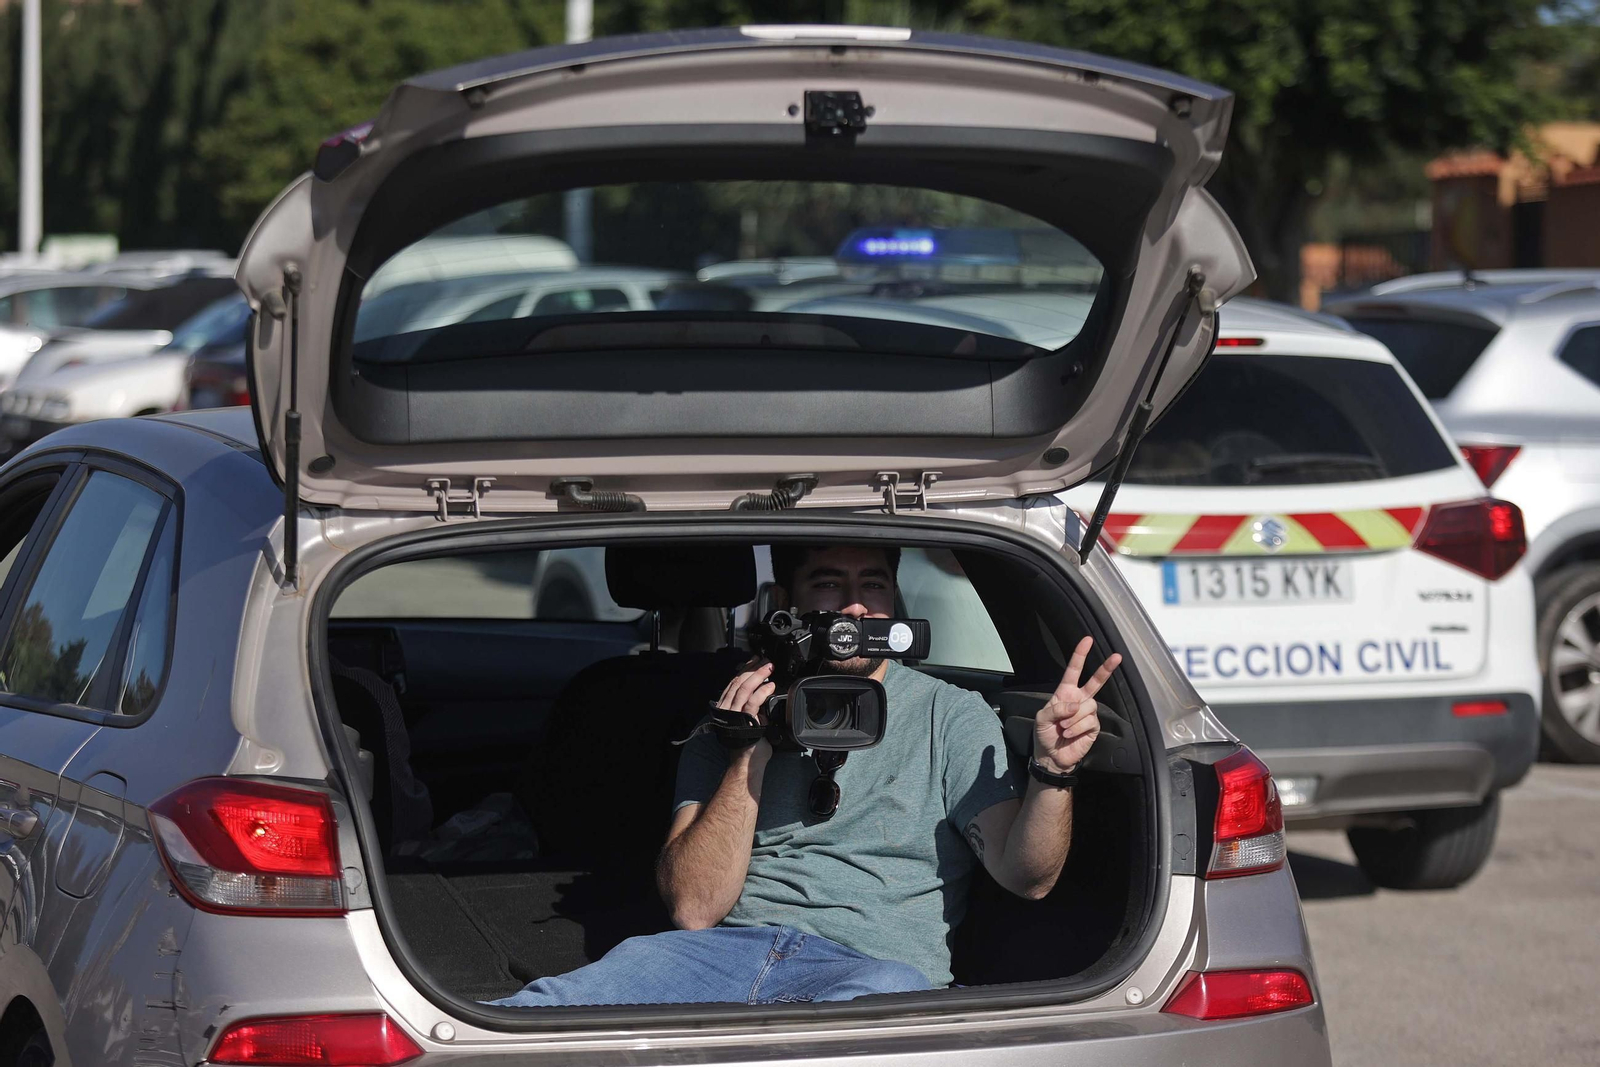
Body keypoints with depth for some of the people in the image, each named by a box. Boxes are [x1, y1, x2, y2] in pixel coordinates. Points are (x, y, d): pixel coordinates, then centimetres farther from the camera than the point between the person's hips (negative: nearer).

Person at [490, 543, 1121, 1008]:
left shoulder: (950, 715, 17)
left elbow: (1024, 874, 3)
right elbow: (694, 908, 6)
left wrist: (1051, 771, -17)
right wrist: (749, 759, -5)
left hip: (875, 961, -1)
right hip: (729, 946, 1)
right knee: (538, 1014, -33)